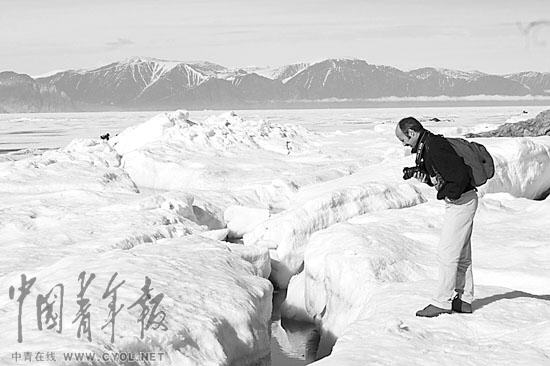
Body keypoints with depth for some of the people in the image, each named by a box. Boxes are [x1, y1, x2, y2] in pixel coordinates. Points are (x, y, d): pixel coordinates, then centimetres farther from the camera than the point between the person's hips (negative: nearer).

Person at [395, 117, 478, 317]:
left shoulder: (434, 146, -22)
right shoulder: (425, 146, 10)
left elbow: (460, 173, -28)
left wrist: (450, 194, -15)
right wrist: (425, 177, 1)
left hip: (461, 202, -11)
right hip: (458, 202, 11)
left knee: (447, 253, -6)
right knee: (461, 255, 15)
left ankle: (442, 302, 0)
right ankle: (464, 300, 22)